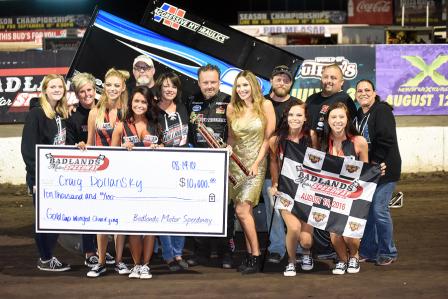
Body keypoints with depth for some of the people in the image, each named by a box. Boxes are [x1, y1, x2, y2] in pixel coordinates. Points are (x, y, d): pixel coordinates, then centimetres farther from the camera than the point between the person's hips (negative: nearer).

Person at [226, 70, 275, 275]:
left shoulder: (265, 105, -4)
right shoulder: (232, 108, 7)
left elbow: (268, 137, -5)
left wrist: (257, 163, -10)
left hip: (256, 163, -4)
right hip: (236, 162, 4)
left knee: (242, 210, -13)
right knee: (246, 211, 5)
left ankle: (255, 257, -5)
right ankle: (250, 253, 13)